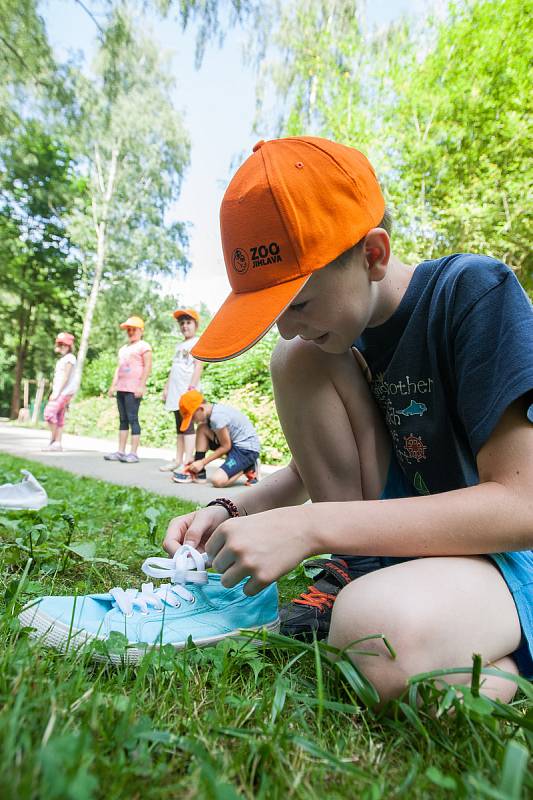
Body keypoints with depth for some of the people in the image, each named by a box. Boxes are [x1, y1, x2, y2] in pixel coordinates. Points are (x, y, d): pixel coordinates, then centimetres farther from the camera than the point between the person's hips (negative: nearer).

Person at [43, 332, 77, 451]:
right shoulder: (62, 359, 22)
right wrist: (54, 392, 18)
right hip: (59, 392, 9)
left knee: (49, 413, -17)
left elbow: (65, 377, -15)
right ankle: (57, 443, 7)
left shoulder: (69, 358, -8)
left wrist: (57, 392, -19)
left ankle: (53, 439, -8)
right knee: (59, 418, 6)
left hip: (65, 392, -9)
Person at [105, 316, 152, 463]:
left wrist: (141, 385, -17)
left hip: (133, 389, -8)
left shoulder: (143, 346, 0)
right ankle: (121, 451, 11)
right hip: (121, 388, 8)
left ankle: (133, 453, -9)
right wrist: (113, 385, 15)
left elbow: (147, 367, -10)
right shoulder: (123, 348, 25)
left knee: (132, 419, -11)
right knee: (123, 419, 8)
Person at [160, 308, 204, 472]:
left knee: (188, 425, -11)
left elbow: (198, 366, -13)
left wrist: (191, 387, -21)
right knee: (179, 427, 10)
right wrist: (167, 387, 17)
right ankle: (178, 461, 14)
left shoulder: (198, 342, -2)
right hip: (176, 391, 8)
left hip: (188, 391, -8)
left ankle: (188, 462, -11)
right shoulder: (179, 345, 23)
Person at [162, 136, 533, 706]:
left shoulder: (474, 293, -18)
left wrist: (307, 526, -30)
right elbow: (315, 467, 9)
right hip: (402, 533, 5)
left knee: (376, 633, -39)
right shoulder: (339, 326, 1)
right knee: (300, 362, -13)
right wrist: (230, 512, -10)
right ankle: (364, 580, -8)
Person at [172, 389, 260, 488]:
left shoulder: (217, 417, -24)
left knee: (217, 480, -25)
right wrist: (197, 459, 7)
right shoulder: (213, 410, 5)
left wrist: (203, 462, -10)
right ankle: (199, 473, 3)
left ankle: (247, 468, 1)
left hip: (248, 449, -10)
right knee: (201, 429, -1)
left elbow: (225, 447, -17)